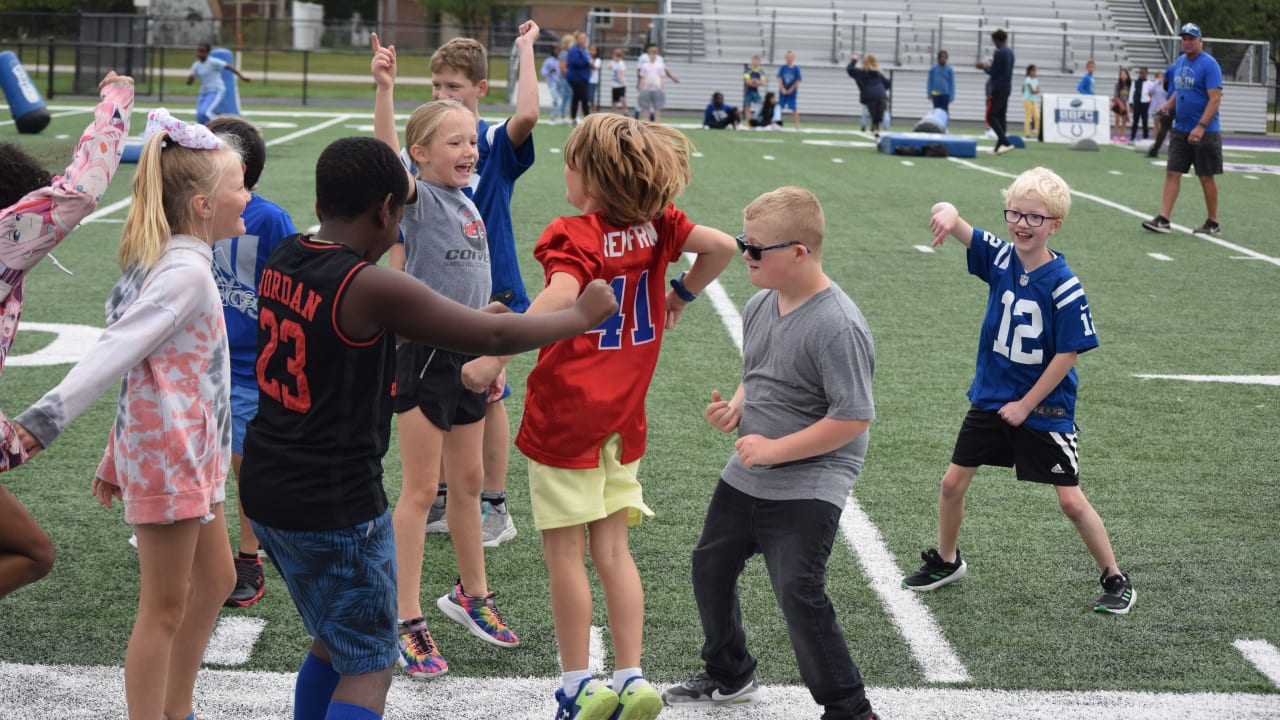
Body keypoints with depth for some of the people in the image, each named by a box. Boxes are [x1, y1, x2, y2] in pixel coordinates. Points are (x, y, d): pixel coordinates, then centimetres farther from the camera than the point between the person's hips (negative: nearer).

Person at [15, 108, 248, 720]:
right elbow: (115, 354, -28)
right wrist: (40, 424, -34)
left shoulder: (173, 263, 12)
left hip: (186, 454, 10)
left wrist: (116, 459, 20)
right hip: (171, 457, -10)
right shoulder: (185, 273, -19)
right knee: (165, 607, -2)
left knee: (214, 581, 20)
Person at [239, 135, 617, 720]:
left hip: (268, 490, 8)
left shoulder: (283, 262, 4)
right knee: (368, 671, 2)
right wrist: (582, 316, 1)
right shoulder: (370, 286, -21)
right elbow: (493, 337, -16)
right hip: (336, 505, -8)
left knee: (333, 644, 23)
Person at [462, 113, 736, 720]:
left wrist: (495, 358, -38)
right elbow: (722, 246, 5)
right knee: (612, 550, 12)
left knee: (564, 552, 5)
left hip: (565, 414, -6)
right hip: (623, 418, 6)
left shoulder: (573, 236, -17)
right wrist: (682, 293, 20)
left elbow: (561, 296, -35)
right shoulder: (654, 224, 1)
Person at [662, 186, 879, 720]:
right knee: (710, 567, 19)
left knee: (798, 594, -16)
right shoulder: (760, 306, 3)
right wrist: (734, 409, -1)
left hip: (809, 485, -9)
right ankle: (729, 677, 40)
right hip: (747, 475, 9)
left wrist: (773, 450, -22)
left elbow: (851, 420, -24)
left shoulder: (838, 326, -23)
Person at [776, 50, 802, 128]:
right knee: (779, 107, 3)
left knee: (794, 108, -3)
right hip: (782, 92, 2)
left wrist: (791, 90, -10)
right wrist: (783, 89, -11)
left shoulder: (796, 68, -3)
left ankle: (797, 125, 0)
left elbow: (798, 81, -5)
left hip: (792, 92, -2)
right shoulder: (782, 68, 1)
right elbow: (779, 79, -2)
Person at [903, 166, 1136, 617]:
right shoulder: (1000, 258, -6)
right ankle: (945, 562, 32)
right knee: (953, 482, 9)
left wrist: (1025, 405, -13)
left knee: (1071, 500, -2)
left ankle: (1115, 580, 15)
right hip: (991, 398, 5)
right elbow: (955, 228, -16)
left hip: (1045, 407, -5)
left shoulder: (1064, 285, -18)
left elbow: (1069, 353, -16)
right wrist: (948, 213, -43)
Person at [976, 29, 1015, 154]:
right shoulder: (1010, 53, 13)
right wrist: (989, 66, 18)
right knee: (1001, 117, 10)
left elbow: (993, 72, -14)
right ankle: (999, 146, 9)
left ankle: (1006, 143, -20)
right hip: (1007, 88, 9)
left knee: (992, 117, -9)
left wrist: (985, 67, 4)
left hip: (998, 89, -9)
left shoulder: (999, 53, -15)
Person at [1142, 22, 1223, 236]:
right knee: (1172, 173, -1)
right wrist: (1168, 106, 3)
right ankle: (1163, 220, -3)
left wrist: (1201, 127, -26)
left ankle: (1213, 224, 13)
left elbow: (1215, 99, -18)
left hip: (1204, 132, -7)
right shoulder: (1179, 62, 11)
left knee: (1206, 177, 2)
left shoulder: (1209, 64, -12)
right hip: (1180, 129, 7)